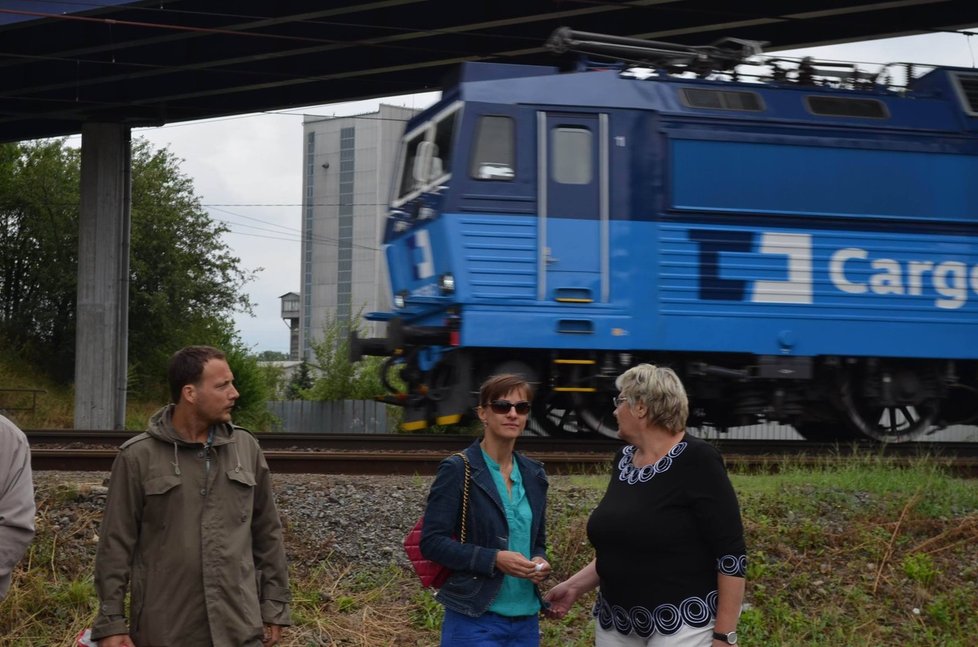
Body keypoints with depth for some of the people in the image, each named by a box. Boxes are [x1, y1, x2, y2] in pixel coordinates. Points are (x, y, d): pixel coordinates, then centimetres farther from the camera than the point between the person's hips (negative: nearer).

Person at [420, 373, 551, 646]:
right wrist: (494, 559, -20)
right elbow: (432, 542, -11)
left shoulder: (533, 474, 11)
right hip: (474, 620, -6)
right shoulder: (457, 470, -7)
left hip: (527, 619, 6)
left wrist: (540, 562, -1)